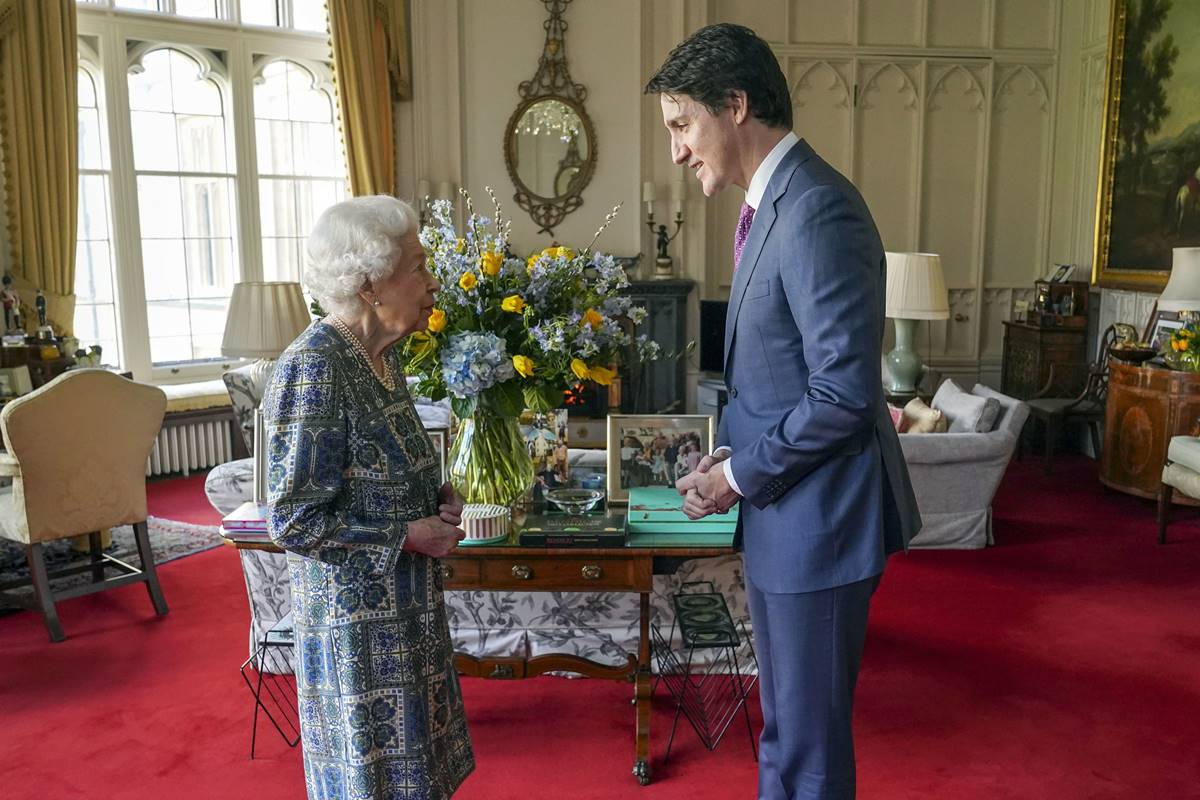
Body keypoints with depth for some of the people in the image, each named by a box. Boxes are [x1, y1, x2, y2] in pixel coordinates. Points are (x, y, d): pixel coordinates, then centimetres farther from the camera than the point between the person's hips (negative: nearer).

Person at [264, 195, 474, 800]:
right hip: (356, 617, -8)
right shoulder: (314, 368, -22)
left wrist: (437, 499, -1)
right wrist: (409, 536, -18)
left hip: (406, 605, 8)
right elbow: (294, 521, -22)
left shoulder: (381, 354, 4)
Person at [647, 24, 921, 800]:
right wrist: (733, 450, 2)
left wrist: (741, 476, -14)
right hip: (781, 514, 9)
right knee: (784, 727, 24)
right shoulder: (768, 203, 10)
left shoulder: (818, 211, -21)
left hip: (818, 517, -9)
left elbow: (846, 392, -25)